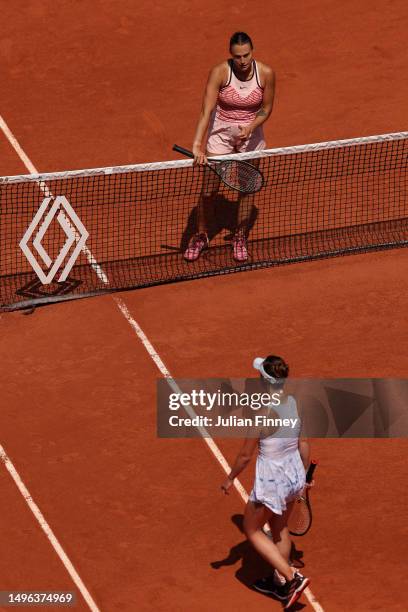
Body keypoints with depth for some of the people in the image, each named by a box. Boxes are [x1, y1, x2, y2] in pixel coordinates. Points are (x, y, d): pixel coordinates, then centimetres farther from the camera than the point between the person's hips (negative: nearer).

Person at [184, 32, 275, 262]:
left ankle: (240, 237, 29)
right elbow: (206, 111, -30)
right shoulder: (220, 72, -24)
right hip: (220, 133, -1)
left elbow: (266, 108, -3)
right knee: (209, 189, 2)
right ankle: (201, 236, 24)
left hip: (250, 133, 1)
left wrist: (250, 128, -22)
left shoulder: (266, 74, -17)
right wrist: (198, 145, -42)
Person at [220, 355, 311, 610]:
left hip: (271, 479, -7)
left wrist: (230, 479, 1)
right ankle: (280, 582, 42)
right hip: (295, 473, 7)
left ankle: (292, 577, 8)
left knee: (252, 530, 17)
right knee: (280, 528, 28)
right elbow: (304, 443, 4)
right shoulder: (295, 403, -8)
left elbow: (246, 455, -17)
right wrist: (304, 474, 20)